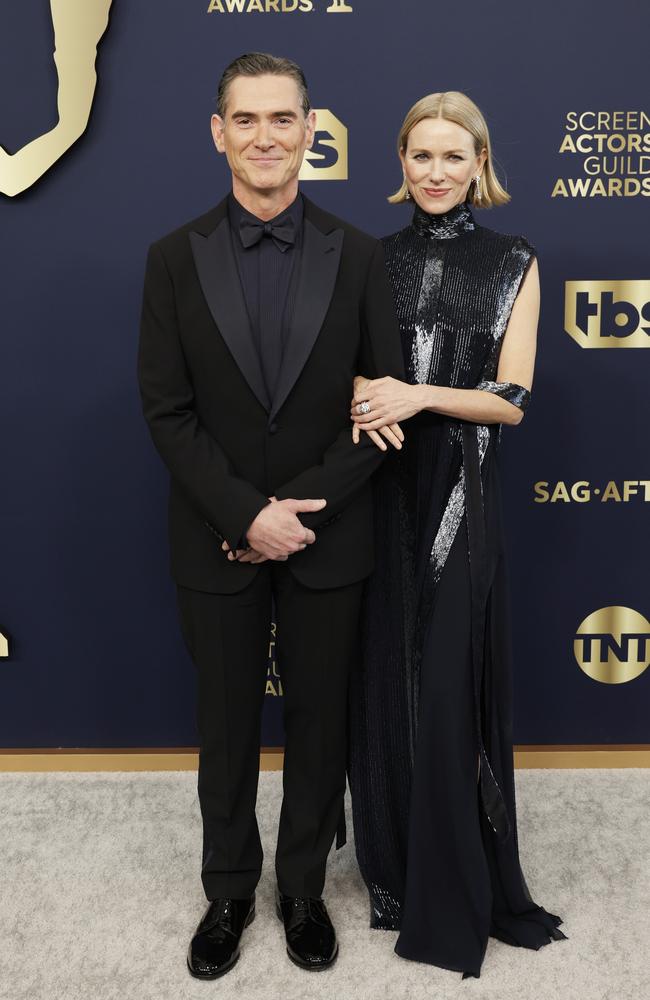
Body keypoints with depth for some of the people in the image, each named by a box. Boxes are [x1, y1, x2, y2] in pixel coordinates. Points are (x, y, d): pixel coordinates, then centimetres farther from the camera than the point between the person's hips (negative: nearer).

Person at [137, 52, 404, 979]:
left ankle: (304, 888, 36)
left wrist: (301, 505, -13)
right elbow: (167, 410, -5)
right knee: (226, 728, 14)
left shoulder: (358, 255, -2)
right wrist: (248, 515, -15)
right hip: (217, 542, 0)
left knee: (319, 723, 13)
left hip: (328, 539, 0)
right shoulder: (175, 258, -2)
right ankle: (229, 891, 37)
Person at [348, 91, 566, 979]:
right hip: (381, 491, 2)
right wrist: (362, 393, -11)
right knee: (387, 677, 7)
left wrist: (420, 395, -17)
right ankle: (395, 862, 27)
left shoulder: (513, 263, 3)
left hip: (461, 496, -2)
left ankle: (455, 889, 22)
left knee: (450, 680, 1)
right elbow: (350, 367, 11)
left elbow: (512, 401, -3)